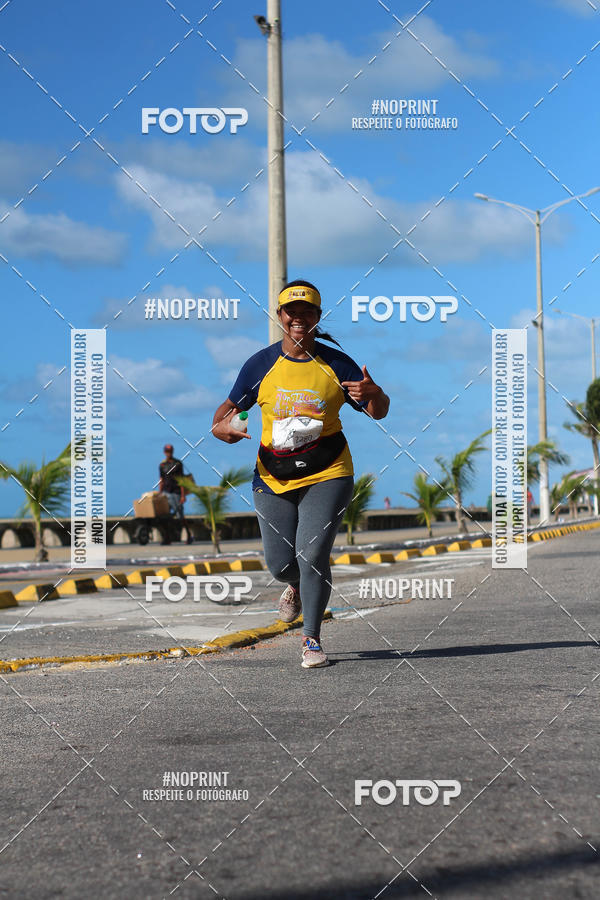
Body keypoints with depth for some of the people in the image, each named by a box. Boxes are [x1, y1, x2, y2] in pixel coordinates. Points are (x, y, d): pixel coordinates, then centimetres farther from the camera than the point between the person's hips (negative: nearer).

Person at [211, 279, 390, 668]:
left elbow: (379, 412, 2)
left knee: (313, 555, -13)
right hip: (274, 476, 2)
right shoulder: (261, 364, 1)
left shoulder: (335, 363, -1)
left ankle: (312, 639, 5)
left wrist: (374, 395, -22)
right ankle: (296, 587, 43)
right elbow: (232, 404, 9)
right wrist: (221, 425, -14)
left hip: (327, 475, -2)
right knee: (280, 563, 4)